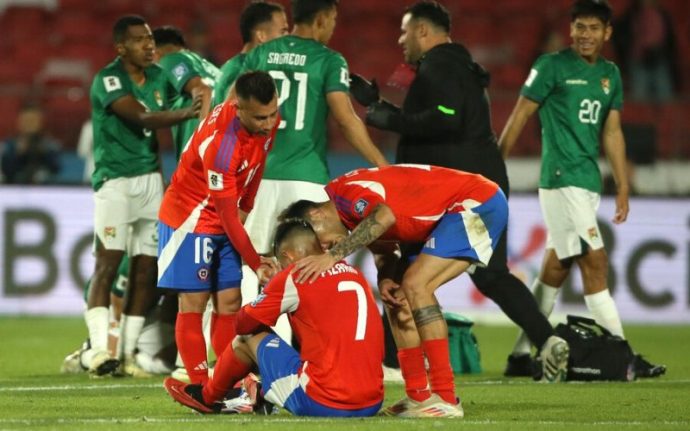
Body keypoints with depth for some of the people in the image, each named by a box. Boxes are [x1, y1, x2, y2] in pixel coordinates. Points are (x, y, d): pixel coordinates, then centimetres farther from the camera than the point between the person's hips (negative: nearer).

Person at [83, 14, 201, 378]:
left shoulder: (158, 78, 10)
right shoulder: (108, 80, -12)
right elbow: (144, 119, -23)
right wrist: (189, 112, -31)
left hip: (151, 178, 7)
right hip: (116, 180, -7)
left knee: (146, 268, 3)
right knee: (107, 263, -13)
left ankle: (127, 353, 8)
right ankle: (99, 350, -16)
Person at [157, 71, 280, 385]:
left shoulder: (269, 122, -12)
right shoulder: (221, 144, -34)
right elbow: (227, 216, -26)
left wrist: (244, 209, 7)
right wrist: (256, 264, -20)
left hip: (227, 219, 7)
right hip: (189, 218, -7)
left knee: (229, 301, 3)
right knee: (194, 302, -7)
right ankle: (200, 389, -7)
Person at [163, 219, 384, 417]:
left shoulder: (294, 276, -4)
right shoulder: (355, 274, 13)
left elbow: (243, 324, 5)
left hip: (323, 403, -6)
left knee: (249, 338, 15)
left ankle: (207, 397, 36)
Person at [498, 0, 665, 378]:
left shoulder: (610, 75, 14)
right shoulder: (552, 66, -5)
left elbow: (611, 133, 17)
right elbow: (520, 115, -3)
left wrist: (623, 185, 13)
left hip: (589, 179, 7)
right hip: (561, 177, -7)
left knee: (557, 267, 9)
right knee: (594, 261, -12)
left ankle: (521, 353, 15)